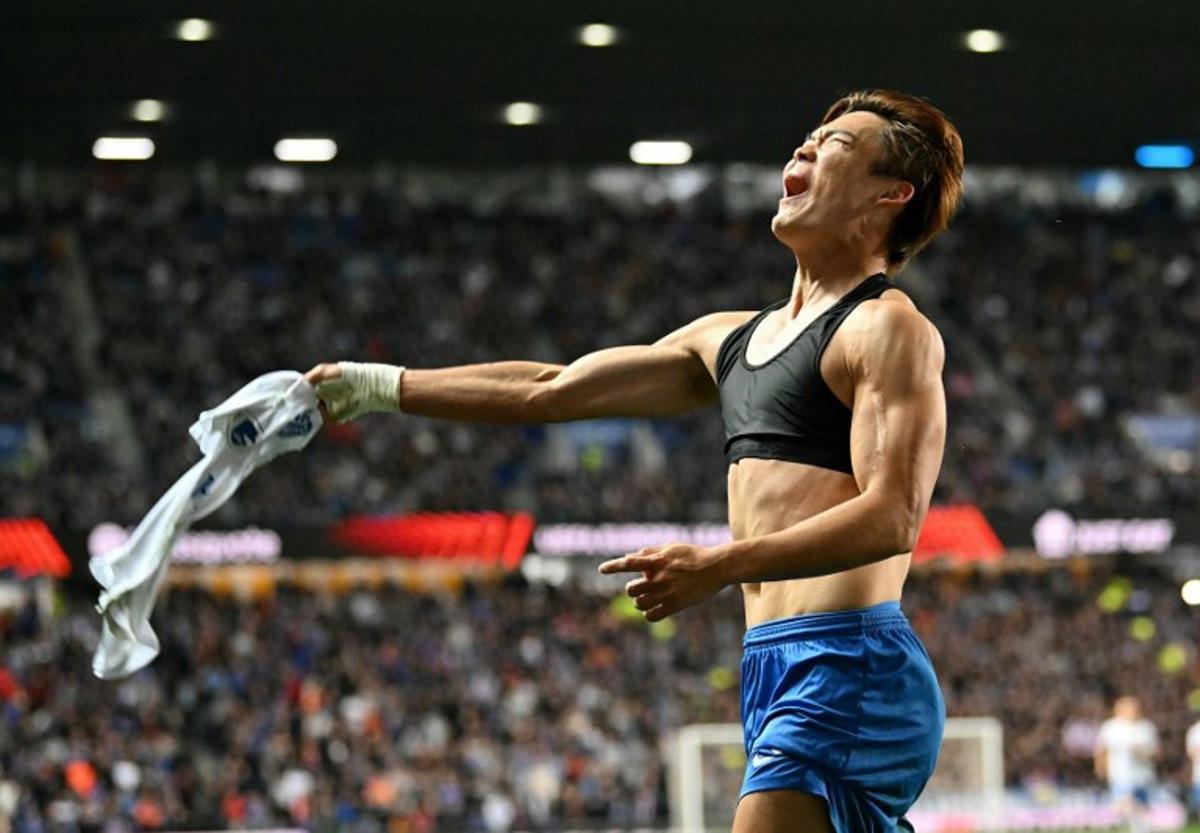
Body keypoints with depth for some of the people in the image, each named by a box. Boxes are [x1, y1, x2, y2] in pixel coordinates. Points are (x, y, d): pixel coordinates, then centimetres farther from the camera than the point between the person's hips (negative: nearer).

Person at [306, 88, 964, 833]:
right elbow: (553, 390, 28)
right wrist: (380, 387, 28)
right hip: (776, 669, 9)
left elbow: (892, 518, -16)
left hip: (847, 668, -9)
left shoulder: (889, 328, -4)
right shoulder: (733, 339, 23)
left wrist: (721, 565, -26)